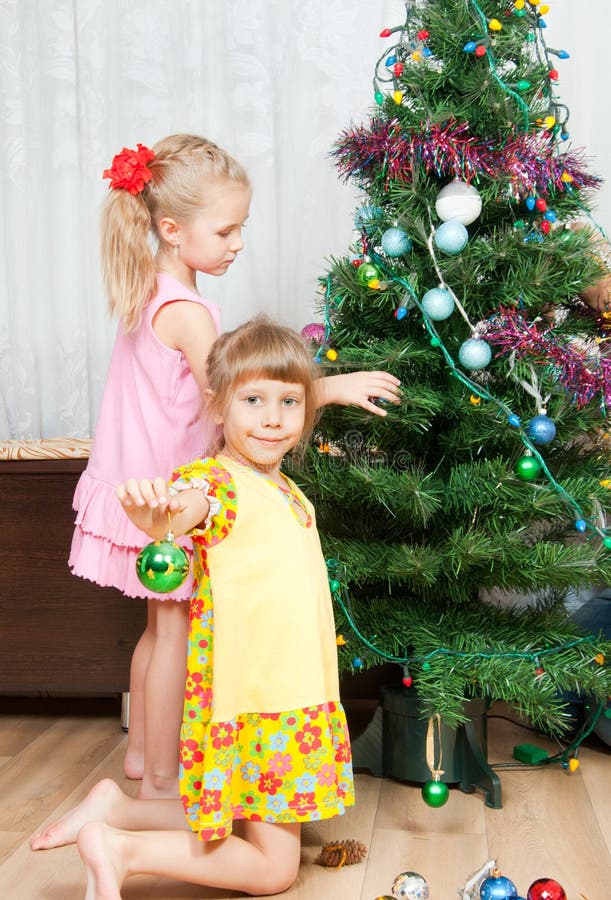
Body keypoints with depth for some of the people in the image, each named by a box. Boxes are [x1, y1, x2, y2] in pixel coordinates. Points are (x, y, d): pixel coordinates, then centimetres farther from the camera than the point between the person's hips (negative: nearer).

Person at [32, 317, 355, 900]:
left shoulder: (288, 493, 13)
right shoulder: (216, 483, -15)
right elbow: (175, 514, -39)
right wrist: (149, 510, -60)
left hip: (297, 695, 9)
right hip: (249, 703, -9)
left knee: (262, 834, 16)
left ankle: (113, 808, 19)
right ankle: (119, 849, 4)